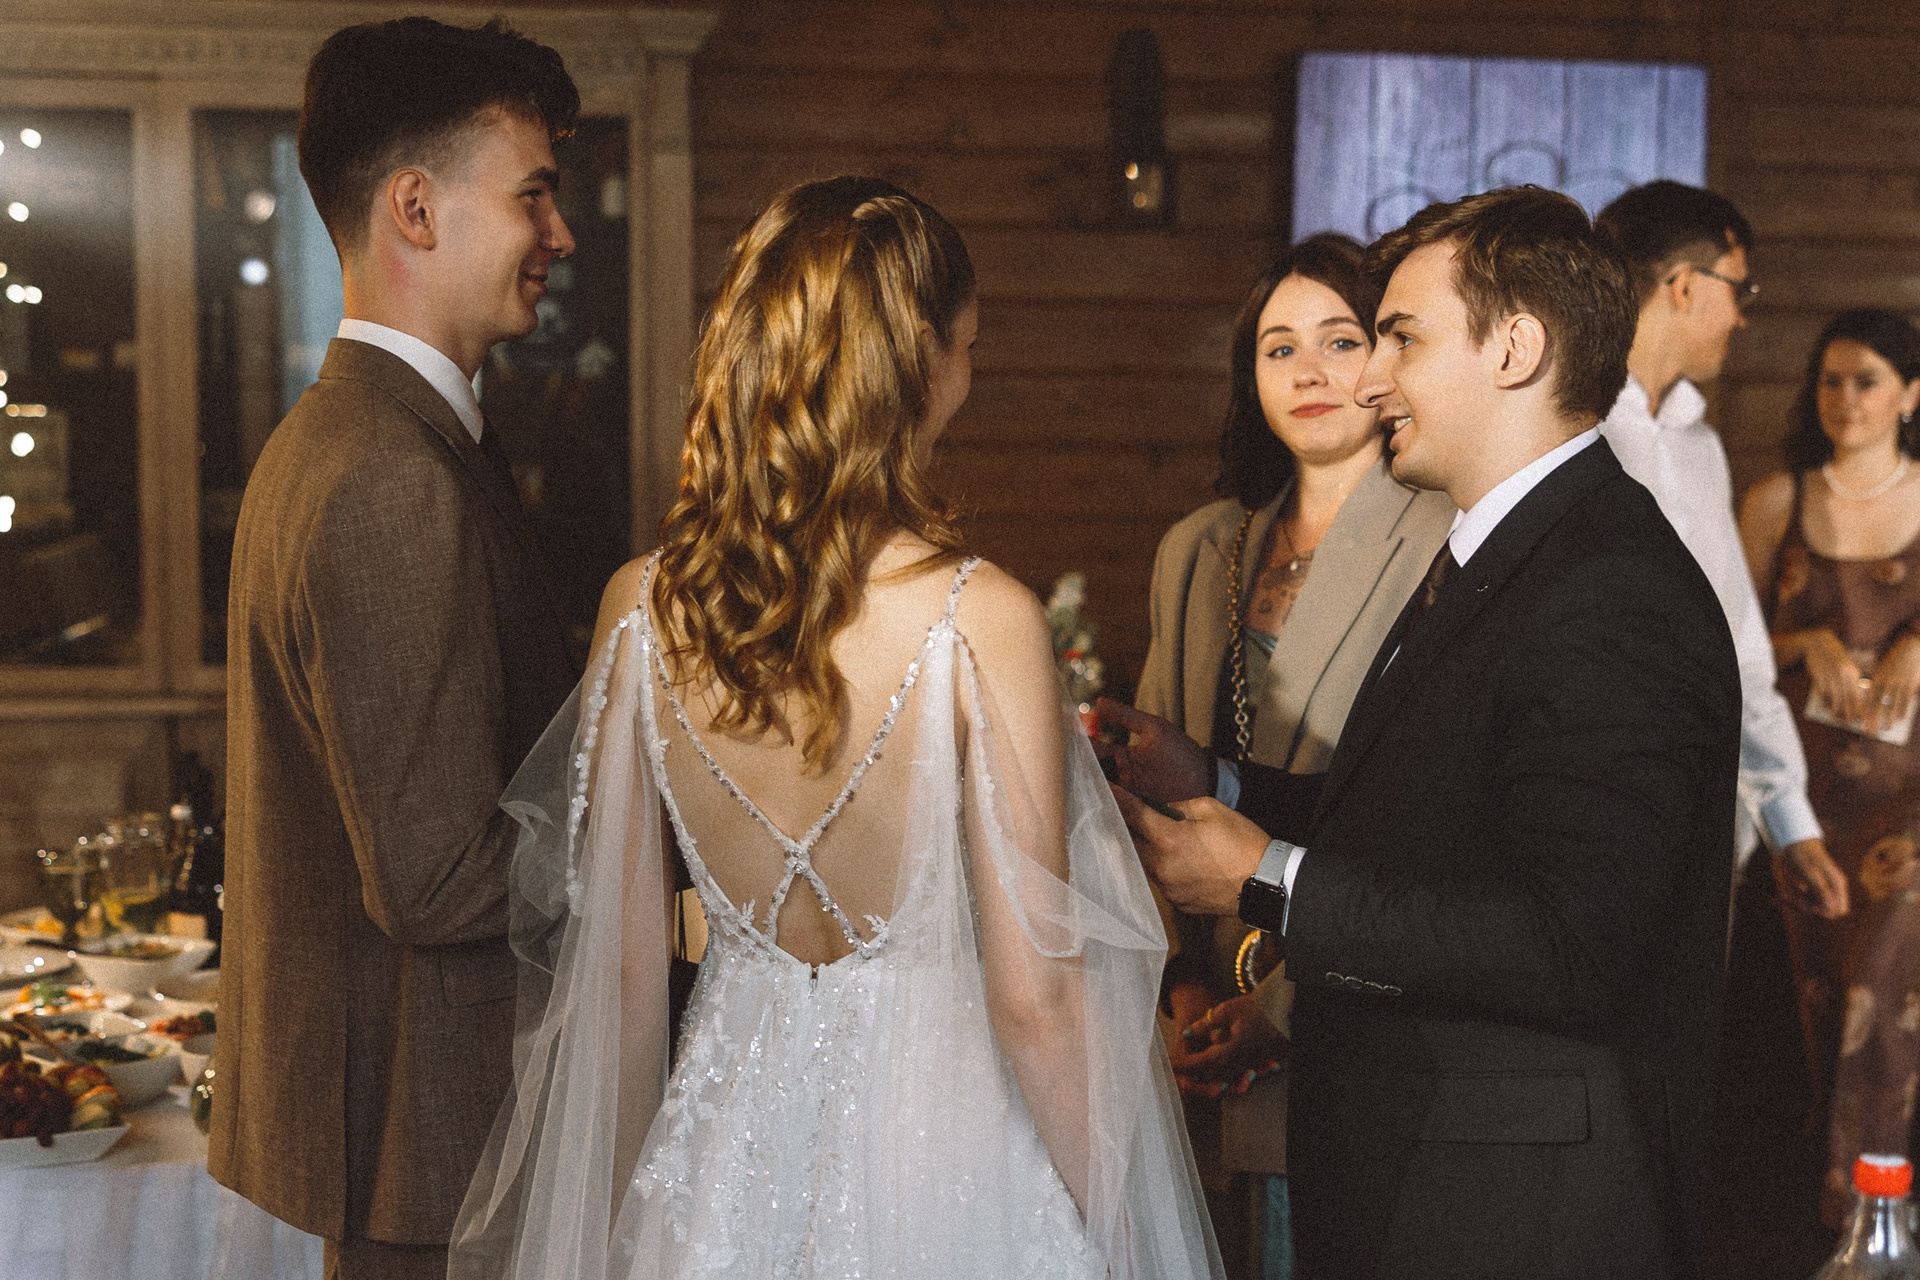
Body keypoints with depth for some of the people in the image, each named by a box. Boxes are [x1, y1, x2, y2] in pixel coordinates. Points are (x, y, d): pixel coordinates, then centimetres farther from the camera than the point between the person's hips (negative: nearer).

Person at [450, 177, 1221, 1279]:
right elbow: (1031, 996, -19)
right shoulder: (983, 621, -21)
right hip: (944, 1163, -4)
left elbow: (623, 968, -1)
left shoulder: (641, 608, -8)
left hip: (730, 1154, 4)